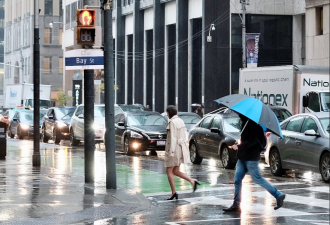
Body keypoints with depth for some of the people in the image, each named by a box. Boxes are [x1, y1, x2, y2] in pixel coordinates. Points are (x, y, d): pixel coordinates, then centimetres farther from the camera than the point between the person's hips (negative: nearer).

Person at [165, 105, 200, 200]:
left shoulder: (172, 122, -17)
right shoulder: (181, 121, 11)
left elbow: (173, 138, -22)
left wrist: (171, 152, -22)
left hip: (173, 148, -8)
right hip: (180, 148, 8)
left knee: (169, 171, 4)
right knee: (175, 172, 12)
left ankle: (173, 192, 4)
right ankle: (192, 181, -4)